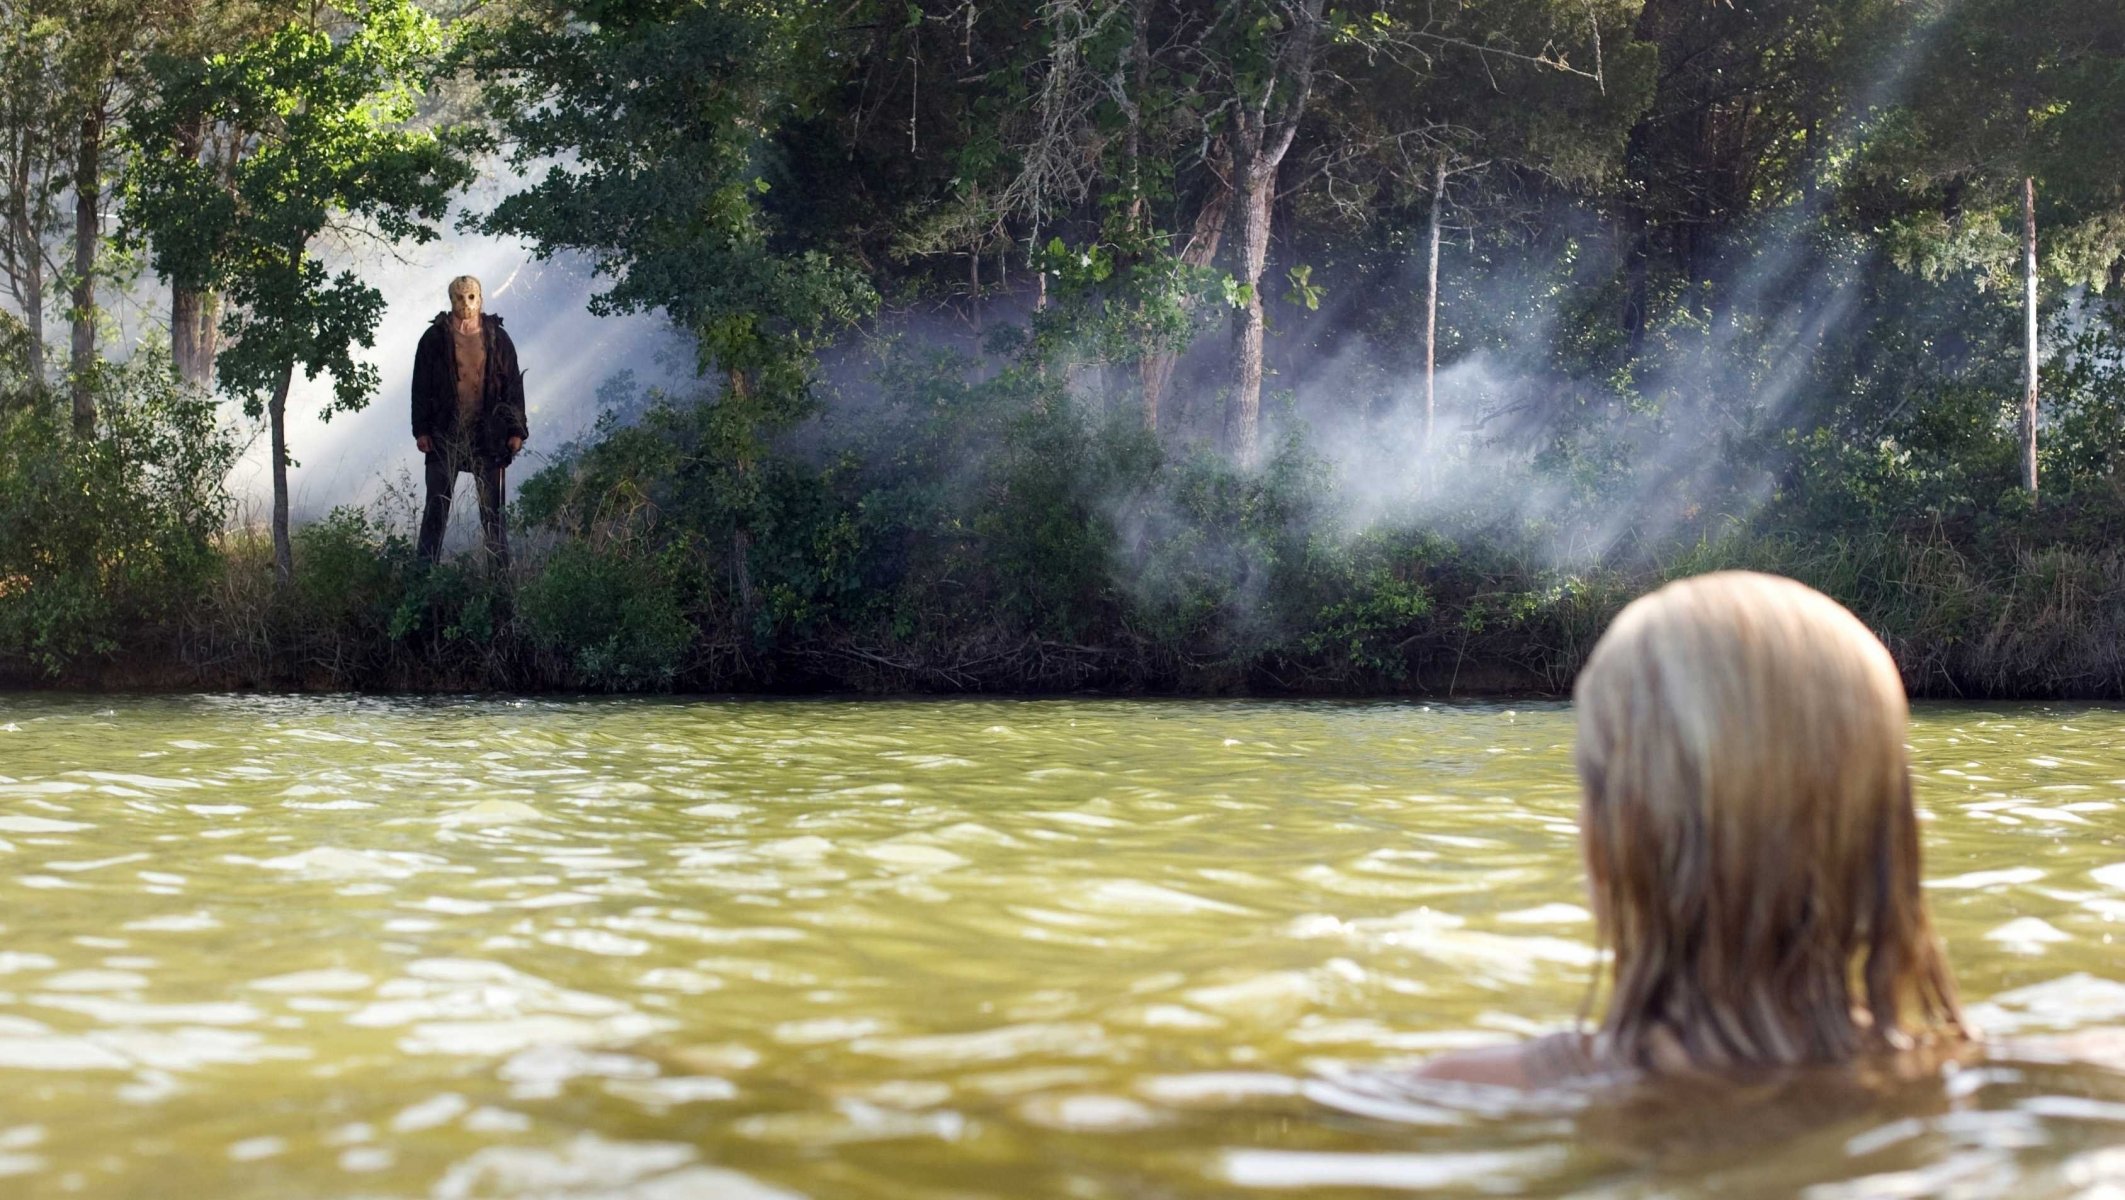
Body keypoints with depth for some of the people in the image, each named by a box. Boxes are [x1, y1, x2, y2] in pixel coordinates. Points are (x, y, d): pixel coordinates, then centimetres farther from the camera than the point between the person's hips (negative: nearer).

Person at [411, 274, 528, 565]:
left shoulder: (498, 339, 7)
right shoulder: (435, 338, 3)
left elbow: (513, 385, 8)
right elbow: (421, 386, 3)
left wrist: (516, 430, 2)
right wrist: (421, 429, -4)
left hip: (488, 434, 1)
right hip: (446, 432, -1)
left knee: (492, 509, 4)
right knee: (437, 506, 2)